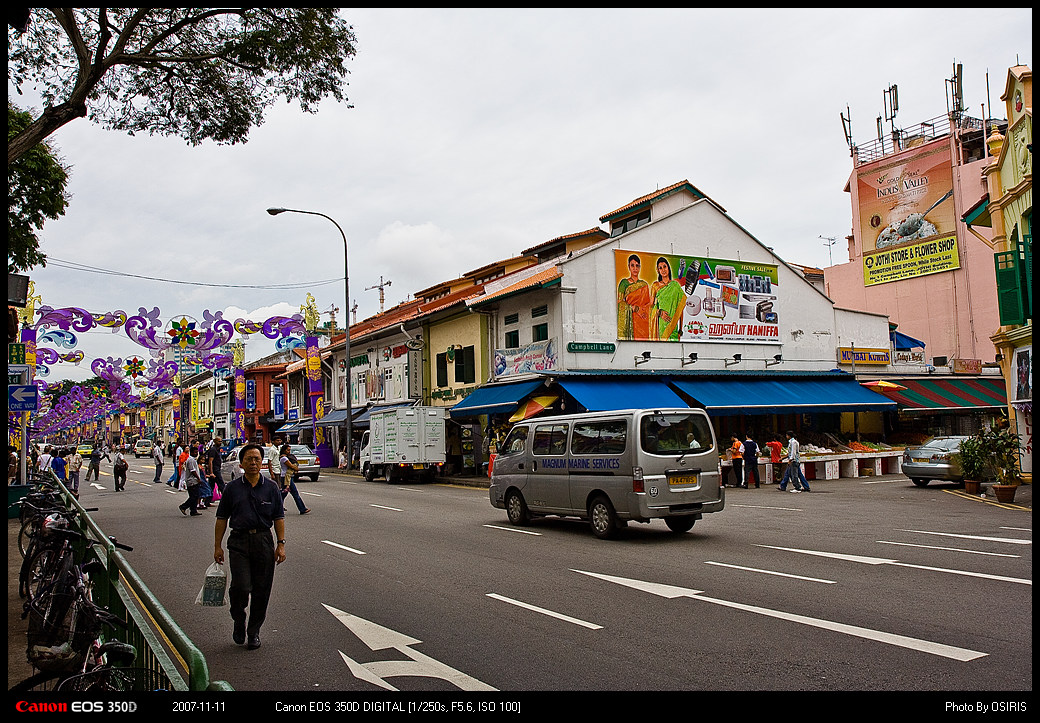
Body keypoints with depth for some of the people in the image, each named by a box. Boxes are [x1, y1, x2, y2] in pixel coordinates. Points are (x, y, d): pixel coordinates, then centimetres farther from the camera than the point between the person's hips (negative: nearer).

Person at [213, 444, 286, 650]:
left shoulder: (271, 488, 6)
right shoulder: (232, 488, 4)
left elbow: (279, 518, 7)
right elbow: (222, 519, 7)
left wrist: (281, 544, 0)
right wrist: (218, 546, 2)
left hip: (264, 542, 1)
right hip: (239, 542, -1)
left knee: (261, 590, 4)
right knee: (240, 587, -11)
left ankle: (253, 631, 19)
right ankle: (239, 622, 17)